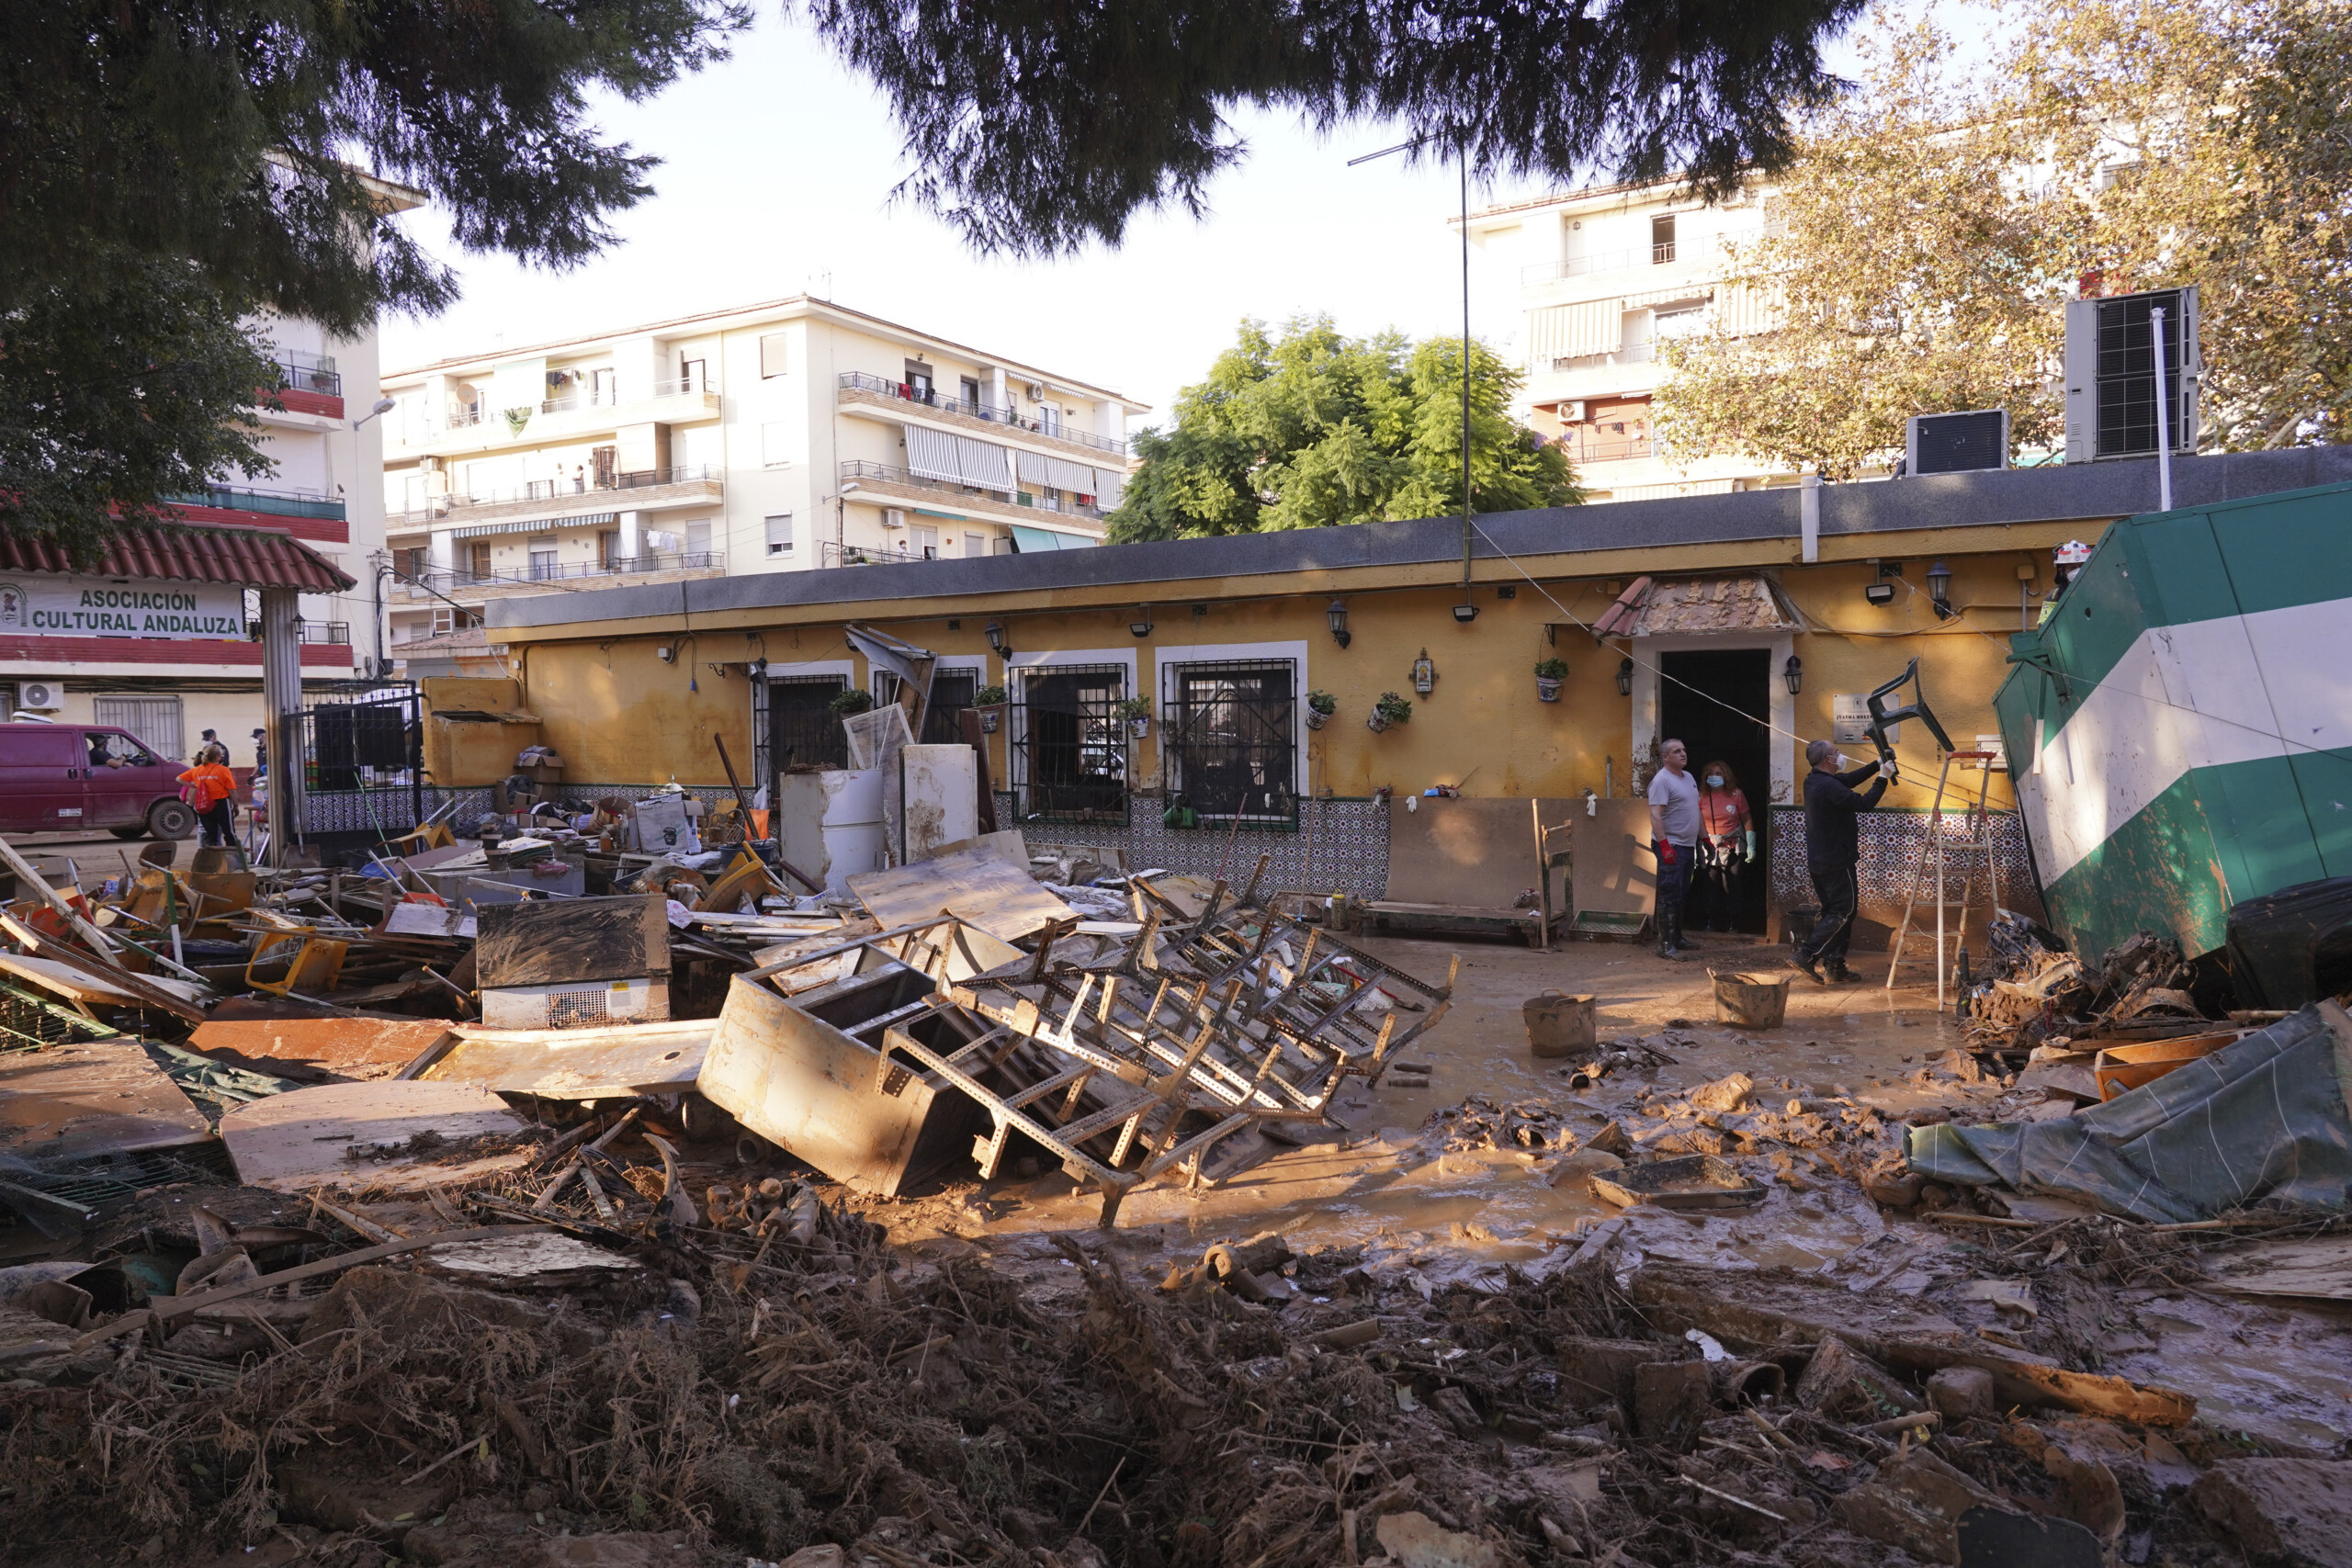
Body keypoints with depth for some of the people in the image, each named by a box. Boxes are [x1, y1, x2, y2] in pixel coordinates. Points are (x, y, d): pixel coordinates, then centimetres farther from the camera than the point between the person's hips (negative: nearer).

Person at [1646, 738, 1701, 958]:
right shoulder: (1662, 781, -14)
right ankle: (1665, 945, -9)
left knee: (1681, 896, 15)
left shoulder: (1689, 777, 15)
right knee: (1670, 897, -10)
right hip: (1671, 846, -9)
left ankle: (1677, 938, 24)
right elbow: (1655, 815, -21)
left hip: (1688, 846, 9)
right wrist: (1664, 846, -28)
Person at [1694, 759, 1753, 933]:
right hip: (1709, 848, 1)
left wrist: (1751, 846, 1)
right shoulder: (1701, 797, 0)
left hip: (1733, 847, 0)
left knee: (1731, 886, 0)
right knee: (1710, 886, 0)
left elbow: (1747, 820, 5)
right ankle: (1712, 923, 10)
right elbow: (1696, 823, 3)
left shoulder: (1736, 794, 0)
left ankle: (1733, 924, 10)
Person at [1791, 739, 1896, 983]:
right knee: (1844, 911, -4)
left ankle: (1833, 967, 14)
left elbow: (1848, 780, 16)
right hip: (1836, 861, -10)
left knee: (1831, 911, 13)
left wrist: (1877, 765, 13)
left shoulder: (1812, 781, 9)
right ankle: (1806, 956, -12)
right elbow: (1863, 803, -19)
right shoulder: (1829, 786, -22)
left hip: (1817, 860, 10)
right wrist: (1883, 779, -8)